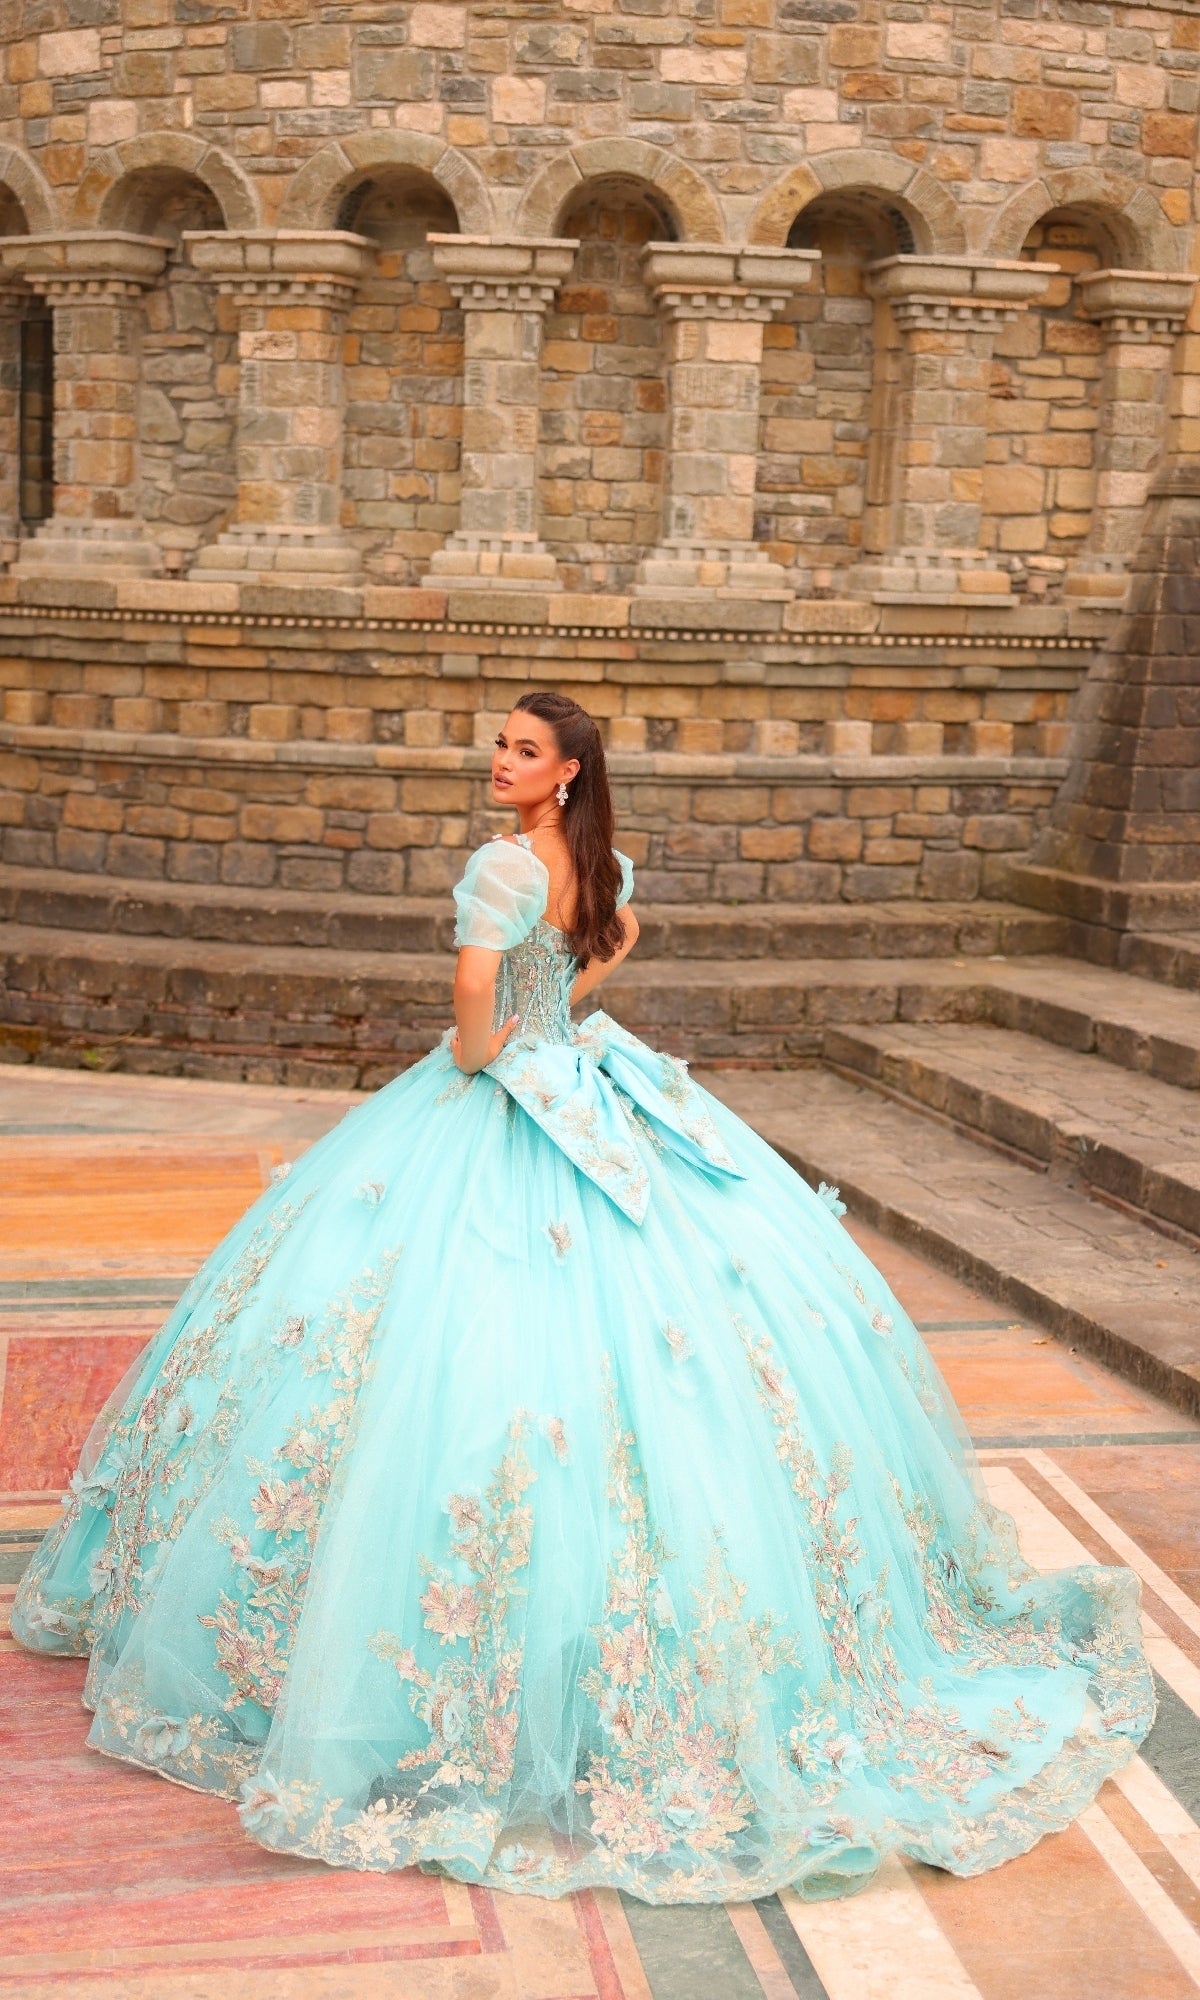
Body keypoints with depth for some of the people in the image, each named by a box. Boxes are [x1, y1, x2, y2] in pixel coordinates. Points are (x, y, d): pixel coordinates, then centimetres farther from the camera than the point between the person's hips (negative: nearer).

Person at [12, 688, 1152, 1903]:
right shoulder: (603, 859, 6)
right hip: (585, 1086, 9)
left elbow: (473, 992, -30)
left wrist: (478, 1060, -10)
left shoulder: (502, 864, -19)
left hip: (500, 1109, -9)